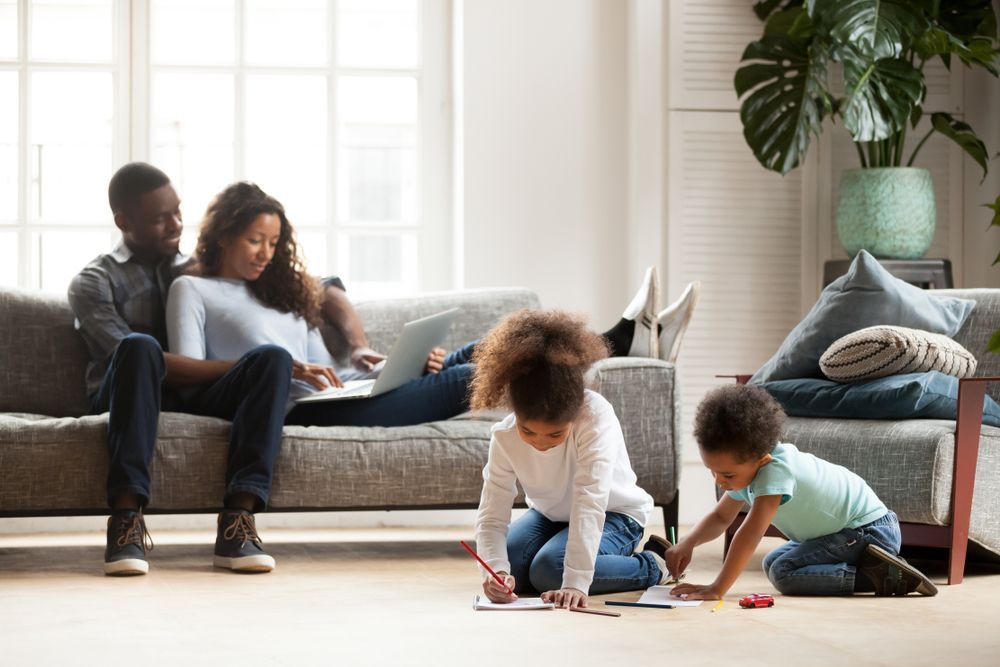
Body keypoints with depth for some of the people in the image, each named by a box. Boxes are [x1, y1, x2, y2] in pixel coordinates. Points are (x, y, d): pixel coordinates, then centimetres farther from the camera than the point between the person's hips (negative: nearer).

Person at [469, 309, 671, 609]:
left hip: (613, 514, -5)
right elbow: (491, 518, -24)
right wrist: (497, 569, -45)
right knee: (510, 569, -20)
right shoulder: (504, 437, -23)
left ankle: (647, 568, -6)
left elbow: (589, 503, -42)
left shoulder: (597, 417, -35)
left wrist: (576, 583, -49)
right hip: (549, 514, 5)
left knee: (549, 570, -29)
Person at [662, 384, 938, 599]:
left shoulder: (775, 471, -30)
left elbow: (750, 534, -36)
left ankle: (878, 574, -17)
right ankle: (863, 563, 10)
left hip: (871, 531, -10)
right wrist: (687, 544, -7)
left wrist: (717, 589, -37)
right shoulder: (746, 466, -1)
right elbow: (720, 517, 12)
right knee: (772, 563, 15)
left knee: (783, 573, -19)